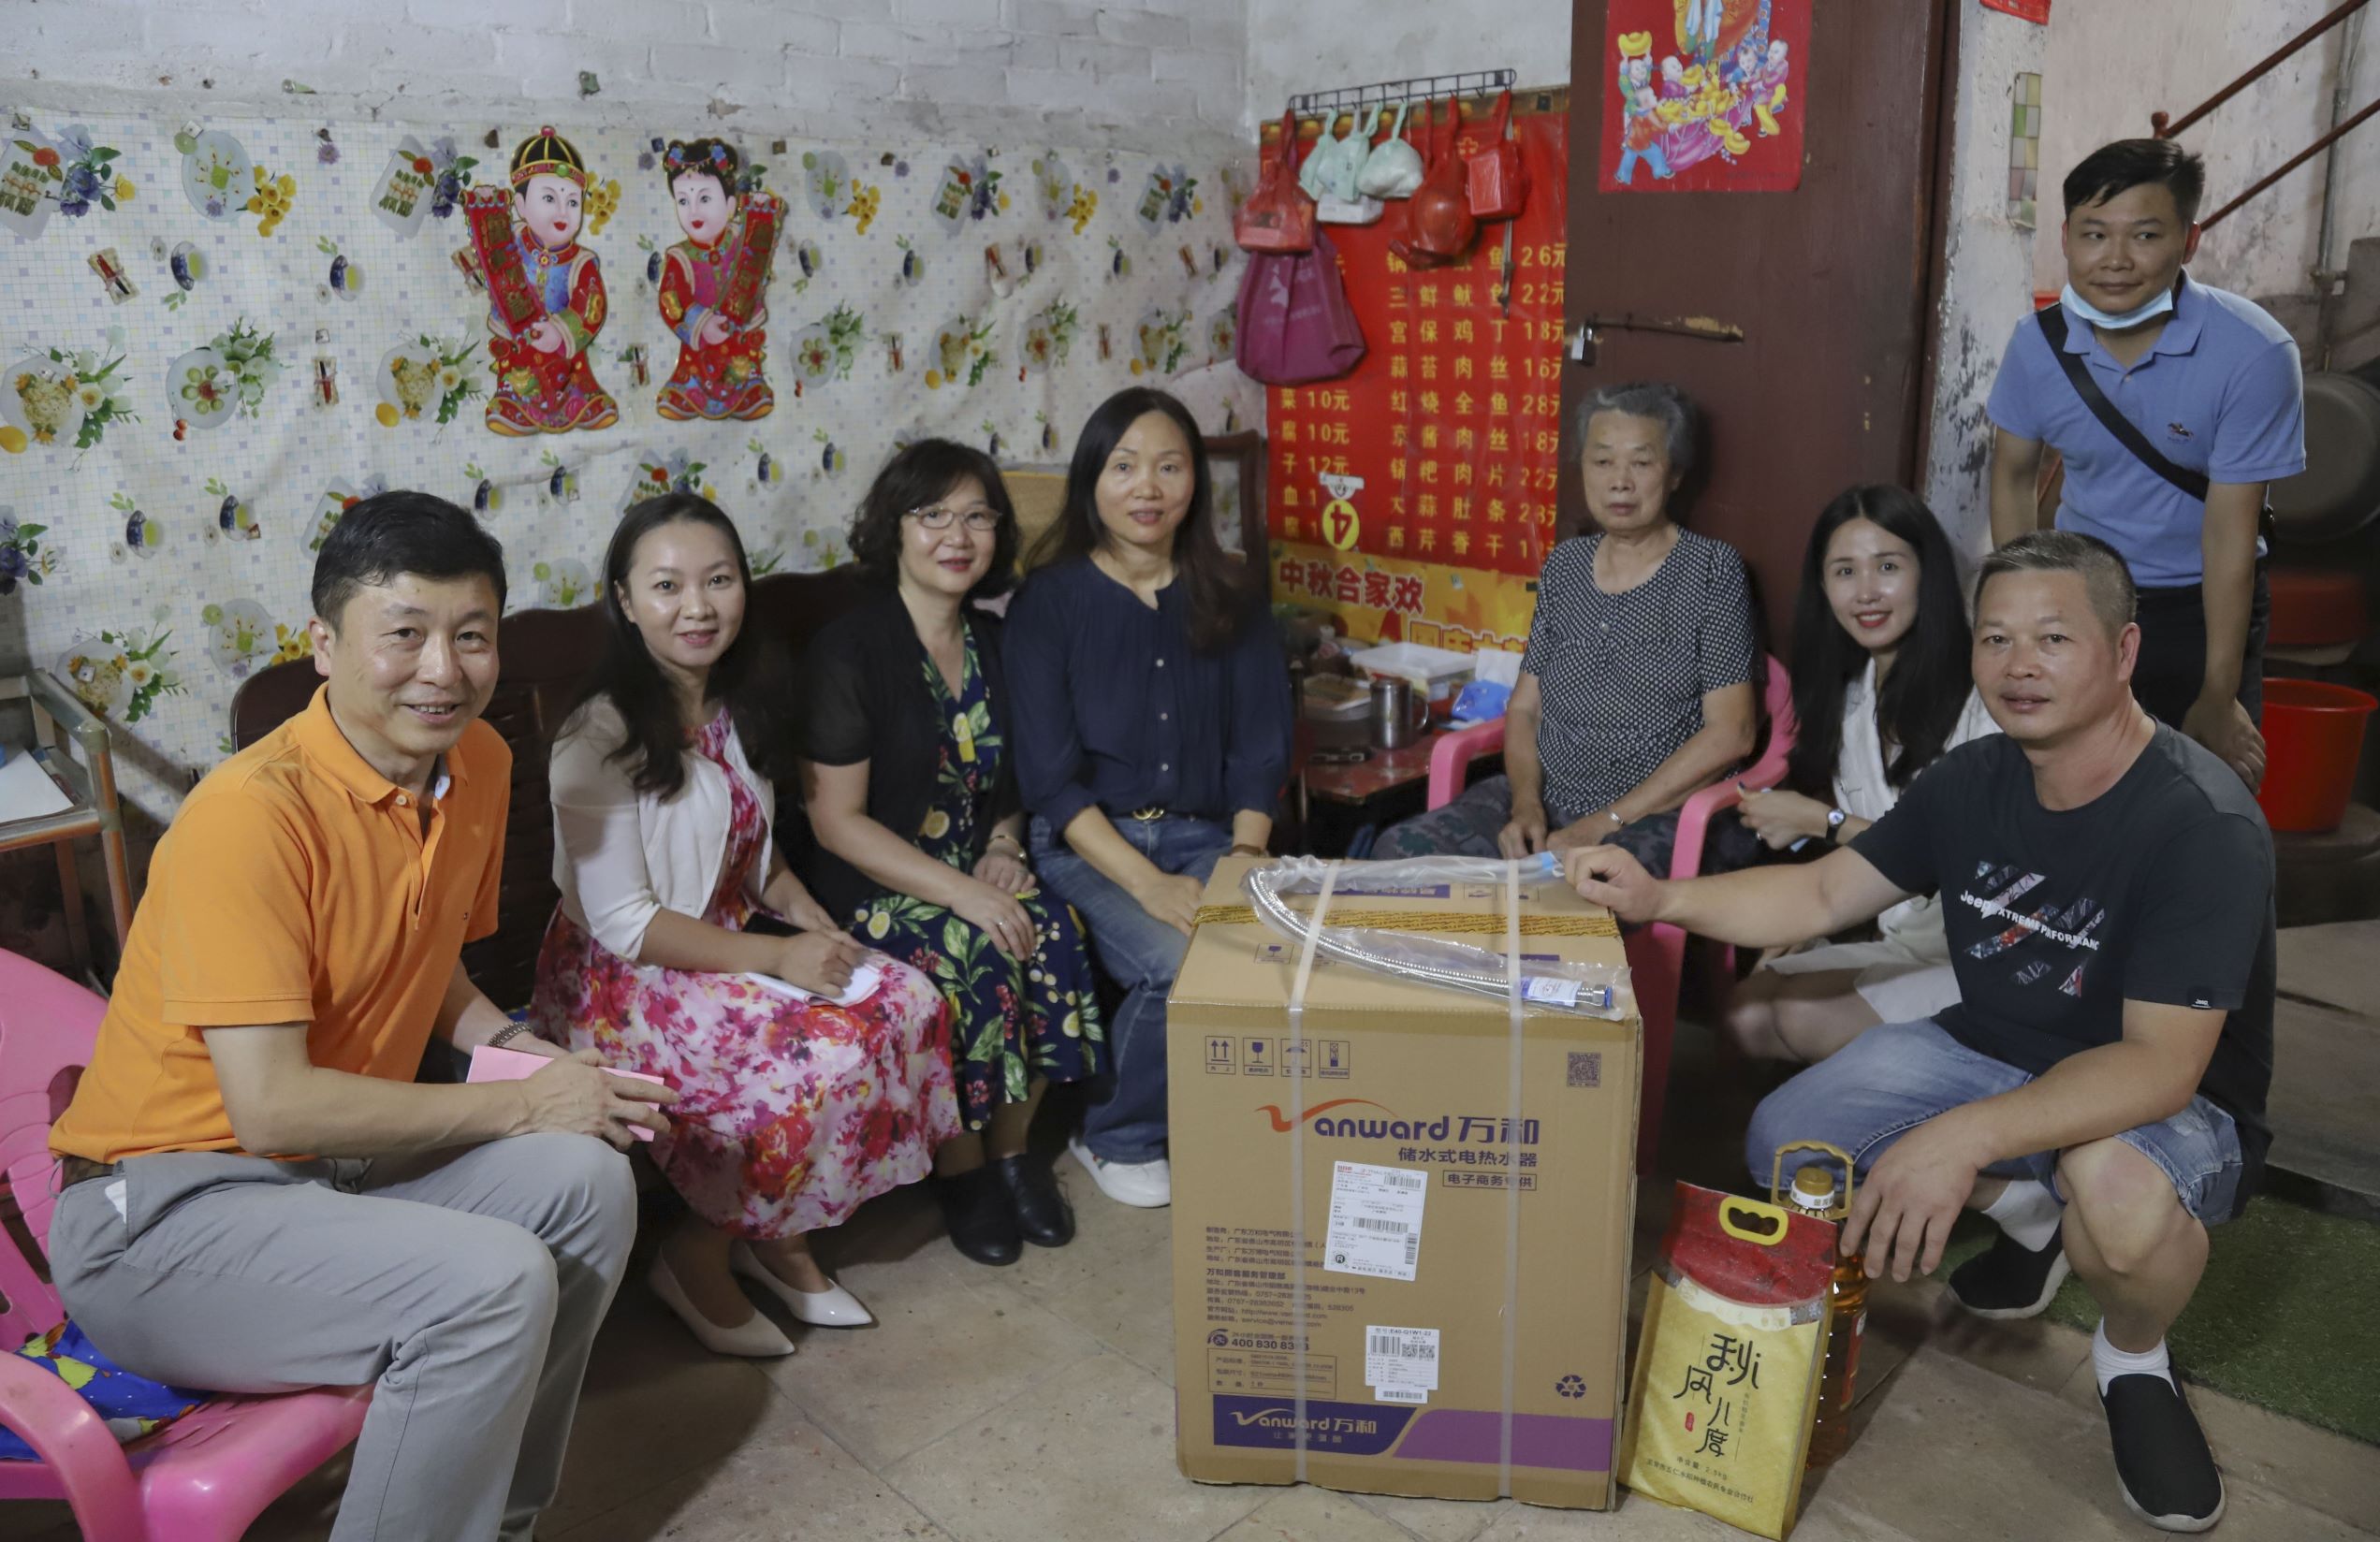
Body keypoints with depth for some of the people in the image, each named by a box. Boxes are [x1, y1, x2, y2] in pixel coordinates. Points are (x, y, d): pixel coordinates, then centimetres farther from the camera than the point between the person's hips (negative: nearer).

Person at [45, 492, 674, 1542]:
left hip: (338, 1159, 8)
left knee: (587, 1183, -10)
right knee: (493, 1282, -27)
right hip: (160, 1208, -8)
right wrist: (521, 1106, -19)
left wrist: (503, 1042, -3)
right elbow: (270, 1105, -27)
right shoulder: (249, 813, -24)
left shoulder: (477, 763, 1)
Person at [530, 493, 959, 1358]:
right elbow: (622, 922, -20)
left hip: (732, 940, 8)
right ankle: (697, 1257, -1)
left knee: (908, 1001, -12)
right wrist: (776, 957, -22)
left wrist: (808, 918, -3)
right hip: (623, 979, -7)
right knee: (826, 1055, -26)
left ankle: (776, 1236, 4)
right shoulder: (602, 738, -19)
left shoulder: (739, 707, 4)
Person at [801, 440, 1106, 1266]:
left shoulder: (994, 646, 10)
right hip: (871, 888, -5)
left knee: (1055, 936, -24)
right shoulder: (849, 652, -10)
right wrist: (963, 894, -22)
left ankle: (1011, 1145, -3)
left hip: (977, 874, 5)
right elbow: (836, 820, -14)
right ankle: (959, 1169, -8)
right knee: (977, 956, -31)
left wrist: (1004, 848, -1)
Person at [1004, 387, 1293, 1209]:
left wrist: (1245, 859, -12)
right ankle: (1115, 1139, -1)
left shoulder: (1231, 599, 7)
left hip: (1205, 834, 3)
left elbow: (1260, 750, 6)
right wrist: (1149, 884, -20)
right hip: (1086, 840, -3)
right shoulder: (1050, 601, -3)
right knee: (1179, 963, -29)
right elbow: (1049, 777, -9)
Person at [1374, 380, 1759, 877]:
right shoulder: (1565, 565, 13)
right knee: (1398, 851, -17)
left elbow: (1730, 734, -9)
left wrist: (1604, 824, -14)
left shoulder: (1711, 568, -2)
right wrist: (1526, 802, -6)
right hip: (1547, 802, 6)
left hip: (1662, 817, -5)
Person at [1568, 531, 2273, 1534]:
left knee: (2118, 1187, -40)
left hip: (2165, 1101, -6)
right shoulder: (1973, 781, -6)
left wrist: (1963, 1136, -46)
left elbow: (2160, 1065, -33)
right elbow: (1824, 894, -1)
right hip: (1993, 1049, 6)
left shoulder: (2203, 827, -26)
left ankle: (2133, 1357, -2)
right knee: (1782, 1143, -10)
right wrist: (1661, 900, -18)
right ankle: (2027, 1213, 17)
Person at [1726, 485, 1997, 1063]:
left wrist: (1822, 821, -16)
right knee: (1748, 1014, -12)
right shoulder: (1850, 695, 8)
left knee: (1805, 1019, -22)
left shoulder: (1981, 698, -18)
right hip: (1897, 944, 7)